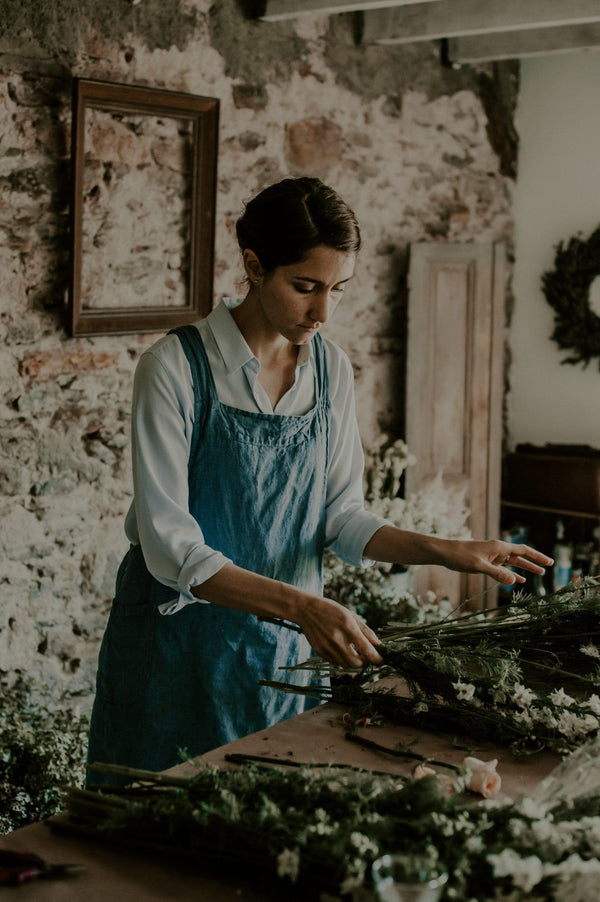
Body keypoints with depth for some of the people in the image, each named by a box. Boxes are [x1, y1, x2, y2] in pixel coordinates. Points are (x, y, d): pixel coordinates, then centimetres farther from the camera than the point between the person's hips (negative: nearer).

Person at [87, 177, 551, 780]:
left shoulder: (331, 369, 1)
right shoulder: (176, 368, -16)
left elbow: (339, 515, 6)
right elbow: (170, 545, -21)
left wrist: (447, 551, -9)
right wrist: (300, 606, -32)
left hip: (284, 644, 4)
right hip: (180, 645, -4)